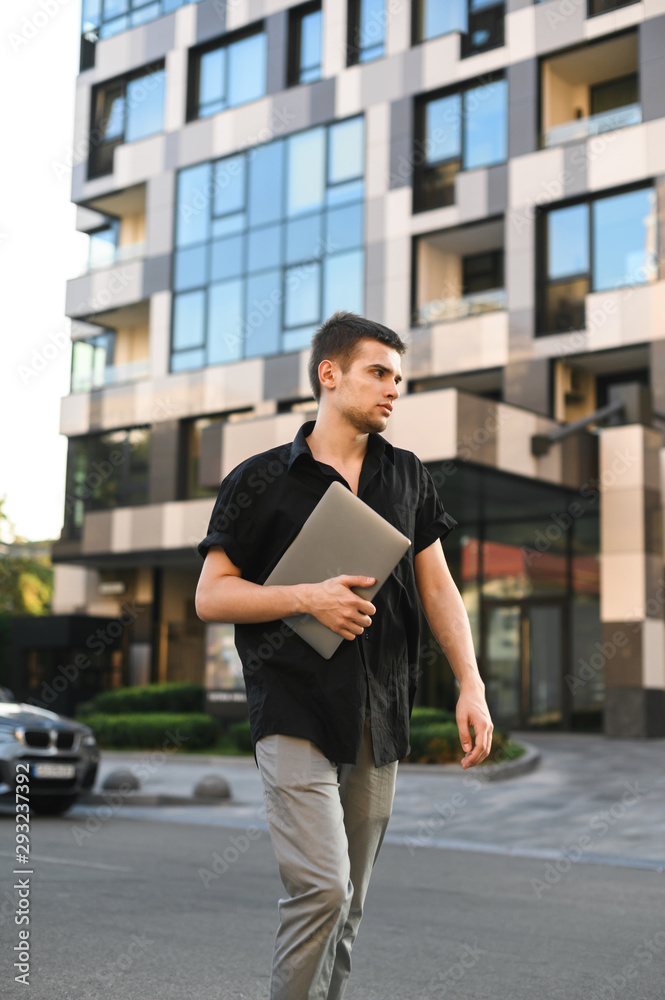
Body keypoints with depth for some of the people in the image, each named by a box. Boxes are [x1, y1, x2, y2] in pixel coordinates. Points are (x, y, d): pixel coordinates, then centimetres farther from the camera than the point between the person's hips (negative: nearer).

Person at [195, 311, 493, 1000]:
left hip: (378, 718, 5)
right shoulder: (262, 479, 1)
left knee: (348, 903, 10)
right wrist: (309, 597, -14)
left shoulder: (407, 476, 13)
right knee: (320, 889, -15)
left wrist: (470, 686, 2)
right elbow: (210, 596, -1)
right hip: (294, 712, -4)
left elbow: (437, 585, 13)